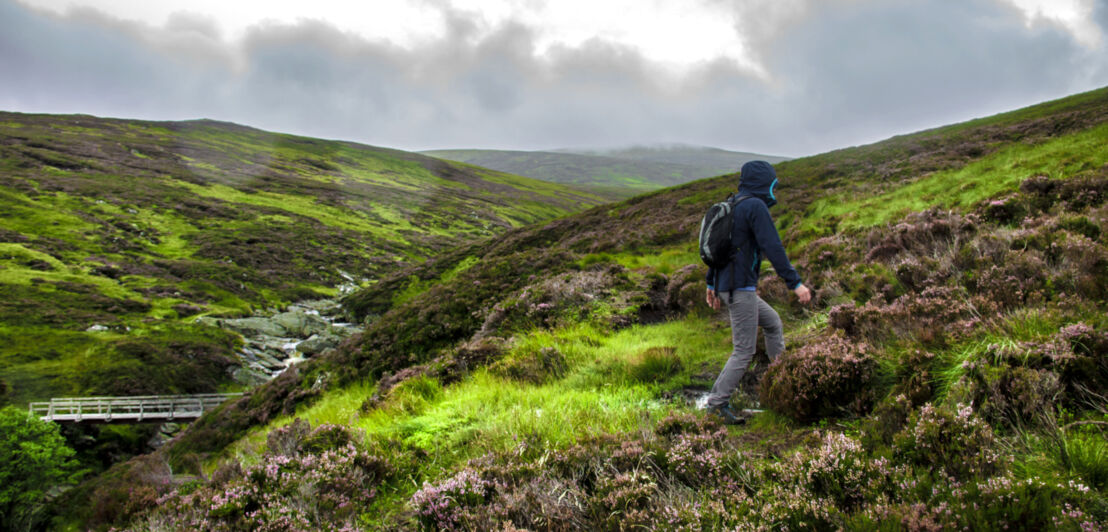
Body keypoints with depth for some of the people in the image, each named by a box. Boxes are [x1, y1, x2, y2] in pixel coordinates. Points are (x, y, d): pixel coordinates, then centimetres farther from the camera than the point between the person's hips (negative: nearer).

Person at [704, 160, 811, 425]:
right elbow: (772, 248, -21)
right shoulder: (756, 207, -13)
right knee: (744, 351, -2)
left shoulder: (730, 207, 14)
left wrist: (711, 285, 25)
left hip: (725, 286, 10)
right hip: (741, 289, -10)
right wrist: (795, 283, -20)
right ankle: (717, 403, 0)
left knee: (772, 322, 23)